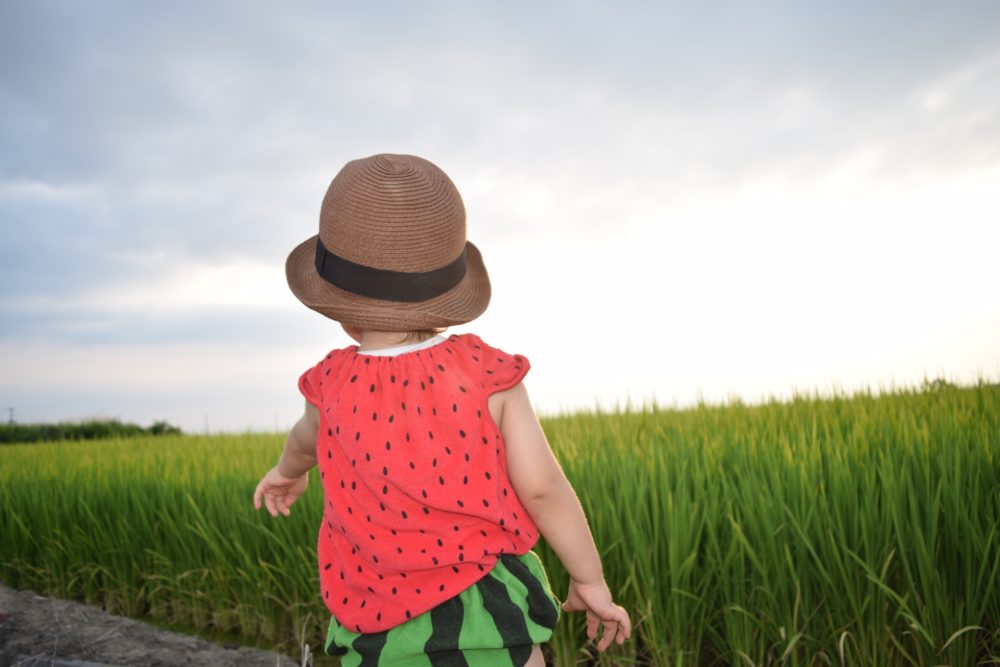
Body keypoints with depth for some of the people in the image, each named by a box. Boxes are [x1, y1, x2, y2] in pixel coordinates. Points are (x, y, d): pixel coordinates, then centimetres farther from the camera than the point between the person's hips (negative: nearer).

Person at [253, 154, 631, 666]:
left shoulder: (333, 386, -4)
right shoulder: (485, 372, -10)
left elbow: (307, 441, 19)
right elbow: (541, 486, -11)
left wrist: (289, 470, 43)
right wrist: (591, 579, 3)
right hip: (490, 621, -1)